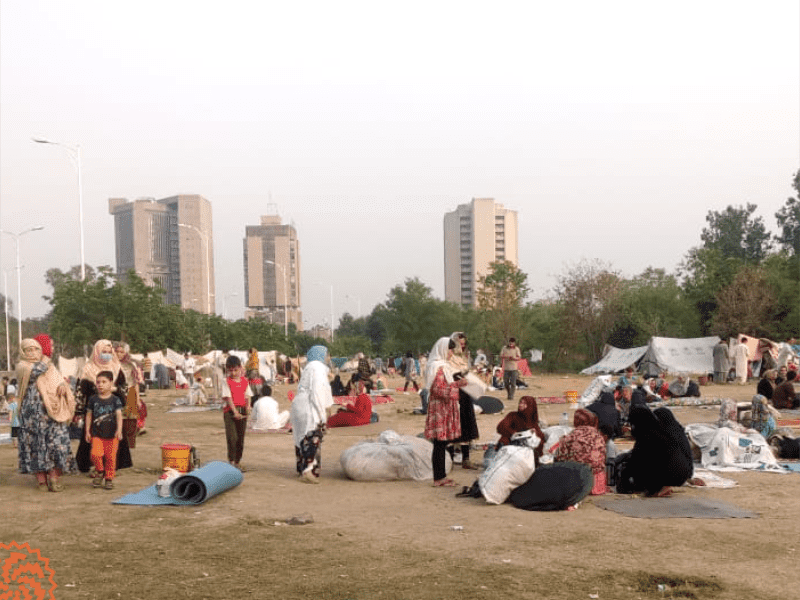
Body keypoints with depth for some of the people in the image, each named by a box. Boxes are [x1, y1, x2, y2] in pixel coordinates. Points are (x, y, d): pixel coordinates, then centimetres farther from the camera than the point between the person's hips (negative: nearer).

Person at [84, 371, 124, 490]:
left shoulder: (115, 400, -3)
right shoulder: (93, 399, 3)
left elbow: (119, 415, -11)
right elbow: (89, 415, 9)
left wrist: (119, 429, -25)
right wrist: (87, 431, 7)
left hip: (112, 435, -1)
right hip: (97, 434, 1)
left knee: (110, 457, 2)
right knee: (95, 454, -16)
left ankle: (109, 478, 20)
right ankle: (99, 471, 12)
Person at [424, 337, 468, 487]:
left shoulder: (444, 366, 17)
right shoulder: (437, 367, -15)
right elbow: (438, 389, -21)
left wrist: (458, 382, 12)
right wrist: (457, 384, -21)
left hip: (446, 410, 10)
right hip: (440, 410, -10)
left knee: (443, 444, 12)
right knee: (439, 445, -5)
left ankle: (441, 476, 18)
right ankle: (438, 479, 0)